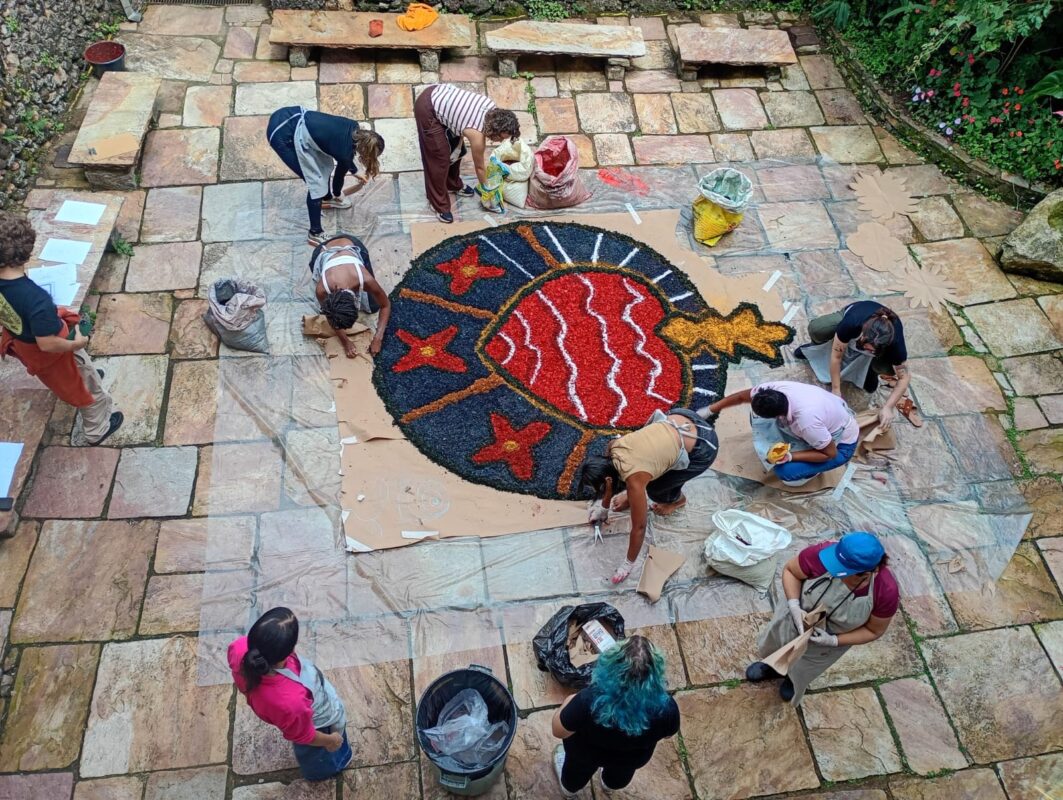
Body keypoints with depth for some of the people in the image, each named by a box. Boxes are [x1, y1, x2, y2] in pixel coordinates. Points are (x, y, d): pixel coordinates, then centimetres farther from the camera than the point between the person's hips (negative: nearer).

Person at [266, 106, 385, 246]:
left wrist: (355, 172, 43)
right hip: (282, 135, -9)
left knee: (325, 165, 22)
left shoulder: (354, 129, 5)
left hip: (292, 115, 9)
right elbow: (339, 175, 9)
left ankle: (327, 199, 50)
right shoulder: (345, 153, -13)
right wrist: (338, 195, 30)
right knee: (317, 183, -2)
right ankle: (315, 234, 11)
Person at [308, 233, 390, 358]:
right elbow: (330, 317, -16)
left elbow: (386, 305, -21)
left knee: (373, 307, 3)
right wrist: (345, 342, -17)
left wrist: (378, 339, -26)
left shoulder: (365, 280, -41)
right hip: (322, 253, 0)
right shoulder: (322, 289, -39)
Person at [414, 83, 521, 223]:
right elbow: (479, 167, -8)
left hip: (439, 94, 9)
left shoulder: (492, 109, -8)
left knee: (455, 149, 19)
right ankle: (439, 204, 12)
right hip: (427, 109, -9)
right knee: (439, 158, -1)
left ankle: (454, 185, 41)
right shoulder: (477, 134, -25)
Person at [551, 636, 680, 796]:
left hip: (587, 752, -2)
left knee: (579, 766, 36)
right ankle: (610, 785, 69)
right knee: (621, 771, 39)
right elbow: (668, 733, -12)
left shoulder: (589, 701, -44)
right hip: (632, 758, 2)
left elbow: (558, 731, -23)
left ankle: (569, 788, 66)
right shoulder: (666, 708, -37)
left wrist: (569, 702, -5)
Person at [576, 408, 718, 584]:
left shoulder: (633, 479, -26)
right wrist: (604, 507, 29)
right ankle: (634, 496, 39)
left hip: (703, 447, -6)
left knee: (654, 489, 6)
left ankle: (678, 499, 36)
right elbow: (610, 479, 14)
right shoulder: (613, 447, -7)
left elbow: (639, 527, -16)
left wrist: (628, 564, -4)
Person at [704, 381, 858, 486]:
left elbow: (830, 453, -27)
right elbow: (741, 396, -8)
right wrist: (709, 410, -1)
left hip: (841, 444, -6)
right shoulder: (775, 388, -27)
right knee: (759, 416, -8)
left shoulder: (807, 423, -44)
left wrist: (789, 457, -30)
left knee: (786, 471, -23)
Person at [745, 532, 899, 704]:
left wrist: (834, 641, -26)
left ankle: (794, 679, 66)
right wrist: (794, 606, -32)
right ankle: (775, 667, 64)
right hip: (796, 617, 1)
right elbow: (790, 570, -18)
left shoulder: (886, 592, -36)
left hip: (829, 641, -1)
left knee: (802, 671, 29)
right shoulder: (823, 554, -38)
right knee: (768, 646, 29)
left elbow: (873, 631, -17)